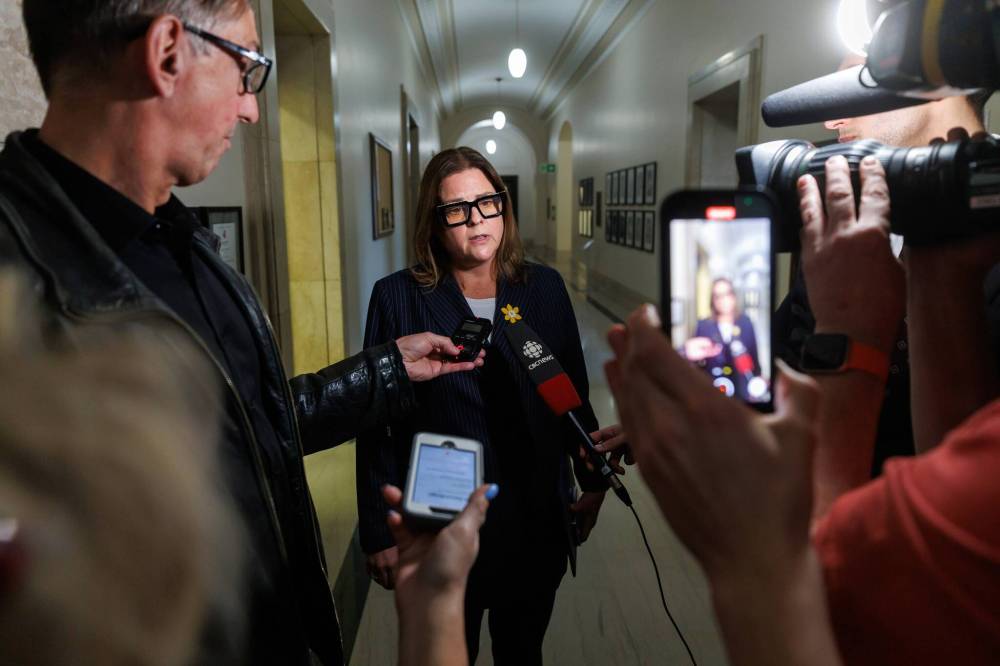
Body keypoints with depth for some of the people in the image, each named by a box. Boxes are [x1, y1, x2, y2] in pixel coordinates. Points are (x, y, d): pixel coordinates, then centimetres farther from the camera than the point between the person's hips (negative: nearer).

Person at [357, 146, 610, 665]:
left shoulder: (545, 288, -1)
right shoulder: (398, 297, -10)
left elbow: (573, 396, 7)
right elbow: (376, 426, -9)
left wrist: (592, 479, 7)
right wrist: (380, 534, -8)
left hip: (538, 527, 3)